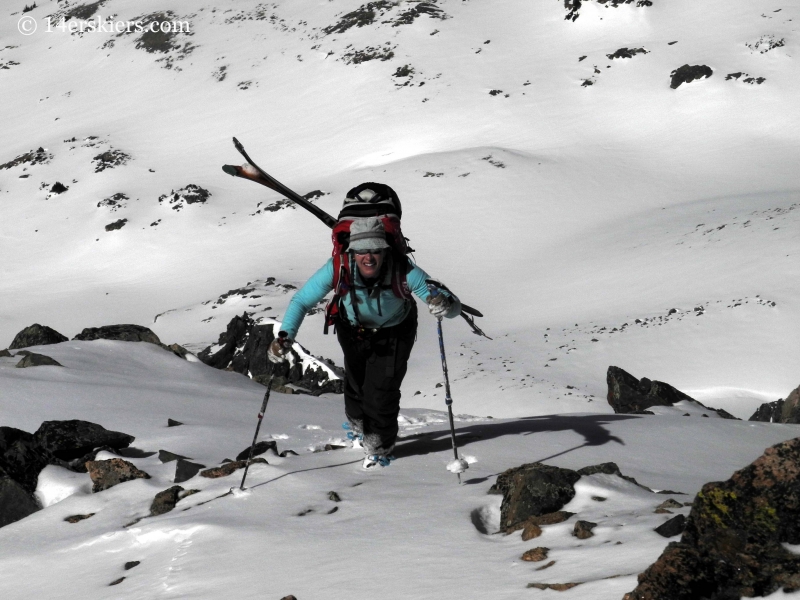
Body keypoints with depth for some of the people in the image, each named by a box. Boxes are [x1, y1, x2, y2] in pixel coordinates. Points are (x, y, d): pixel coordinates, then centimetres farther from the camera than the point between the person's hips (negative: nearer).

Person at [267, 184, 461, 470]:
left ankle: (380, 446, 29)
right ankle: (358, 425, 53)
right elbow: (302, 301, -26)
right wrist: (285, 336, -42)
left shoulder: (404, 272, -40)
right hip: (354, 329, 2)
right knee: (356, 385, 16)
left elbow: (453, 305, -38)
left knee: (381, 394, -3)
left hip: (394, 333, -1)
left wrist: (445, 304, -63)